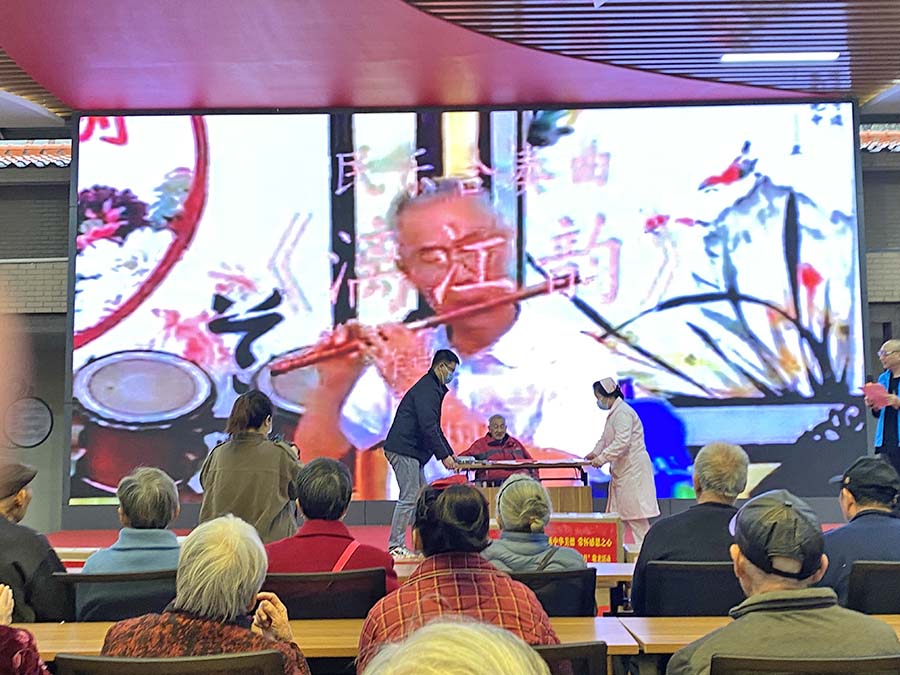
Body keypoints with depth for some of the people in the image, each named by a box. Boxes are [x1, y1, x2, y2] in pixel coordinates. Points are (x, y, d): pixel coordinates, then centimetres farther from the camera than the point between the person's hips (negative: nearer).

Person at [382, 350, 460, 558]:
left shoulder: (432, 388, 20)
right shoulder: (426, 389, -14)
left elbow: (434, 428, 25)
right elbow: (428, 427, -22)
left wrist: (449, 453, 19)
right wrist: (444, 456, -18)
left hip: (413, 452, 11)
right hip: (404, 450, -11)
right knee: (409, 497, -9)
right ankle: (395, 547, -4)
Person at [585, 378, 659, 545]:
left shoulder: (622, 412, -17)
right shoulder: (614, 412, 16)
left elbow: (622, 442, -25)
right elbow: (605, 438, 23)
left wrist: (603, 457, -24)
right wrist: (595, 452, 8)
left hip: (632, 469, -10)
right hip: (623, 469, 10)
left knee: (634, 511, -7)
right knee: (618, 512, 12)